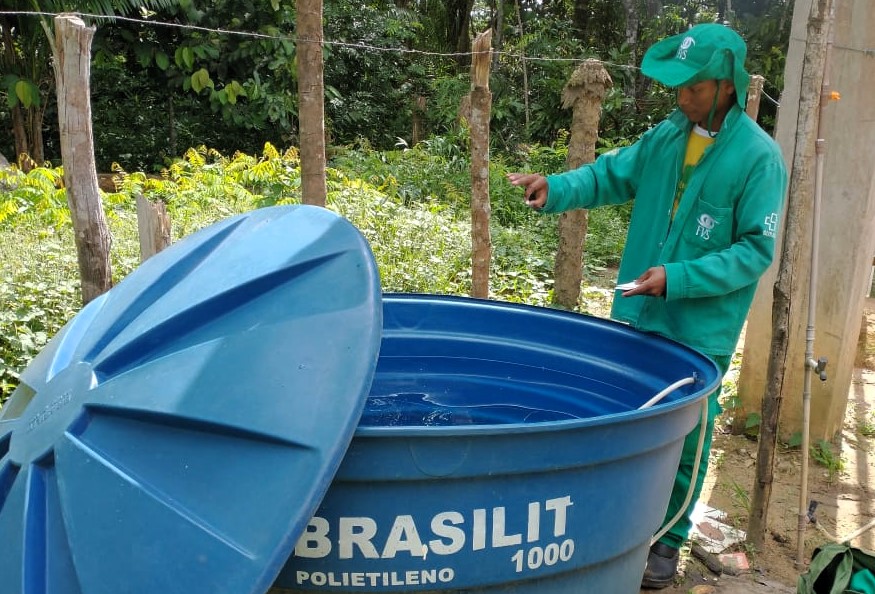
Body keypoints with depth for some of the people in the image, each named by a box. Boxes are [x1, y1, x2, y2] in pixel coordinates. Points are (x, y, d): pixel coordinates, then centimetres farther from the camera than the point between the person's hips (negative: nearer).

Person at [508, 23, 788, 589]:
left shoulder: (759, 156, -12)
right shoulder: (667, 134, 3)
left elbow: (756, 249, -13)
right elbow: (611, 174, 9)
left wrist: (677, 279, -21)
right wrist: (557, 189, -9)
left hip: (700, 330, -5)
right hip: (637, 315, 5)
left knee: (684, 439, 10)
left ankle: (668, 540, 30)